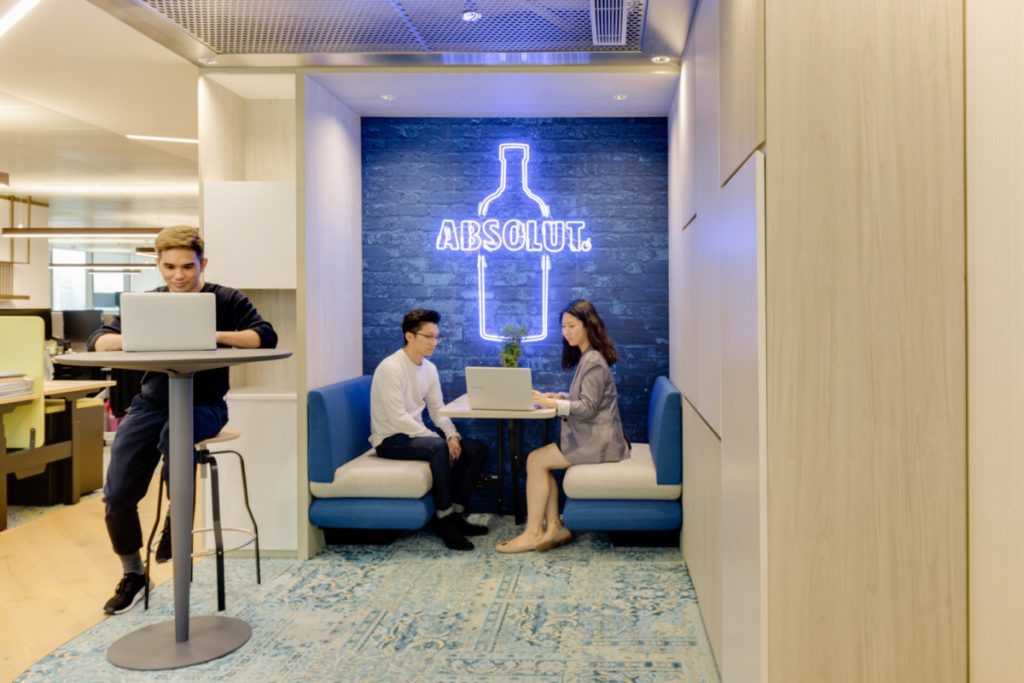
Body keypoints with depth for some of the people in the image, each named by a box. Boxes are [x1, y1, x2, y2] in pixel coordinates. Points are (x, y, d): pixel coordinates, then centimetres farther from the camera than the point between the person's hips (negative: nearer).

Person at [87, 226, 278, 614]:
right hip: (152, 402, 3)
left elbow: (266, 337, -16)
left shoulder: (226, 300, -2)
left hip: (204, 405, -3)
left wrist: (211, 335, -29)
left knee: (173, 436, -38)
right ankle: (133, 574, 15)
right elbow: (97, 343, -2)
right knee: (116, 494, -9)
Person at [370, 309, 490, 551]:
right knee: (439, 447, -35)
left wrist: (452, 435, -11)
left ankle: (456, 513, -1)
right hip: (390, 440, -8)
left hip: (414, 435, 9)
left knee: (477, 449, -5)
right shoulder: (391, 367, -19)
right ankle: (444, 518, -22)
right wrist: (440, 440, -25)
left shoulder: (429, 368, 6)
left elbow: (437, 409, 9)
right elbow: (398, 418, -25)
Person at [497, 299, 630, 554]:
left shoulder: (593, 362, -16)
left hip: (597, 442, -10)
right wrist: (560, 397, 5)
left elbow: (588, 408, -21)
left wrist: (551, 404, -20)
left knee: (536, 461, -12)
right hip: (590, 437, 10)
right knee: (539, 461, 0)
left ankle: (533, 533, -4)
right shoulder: (587, 357, 15)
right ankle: (554, 527, -1)